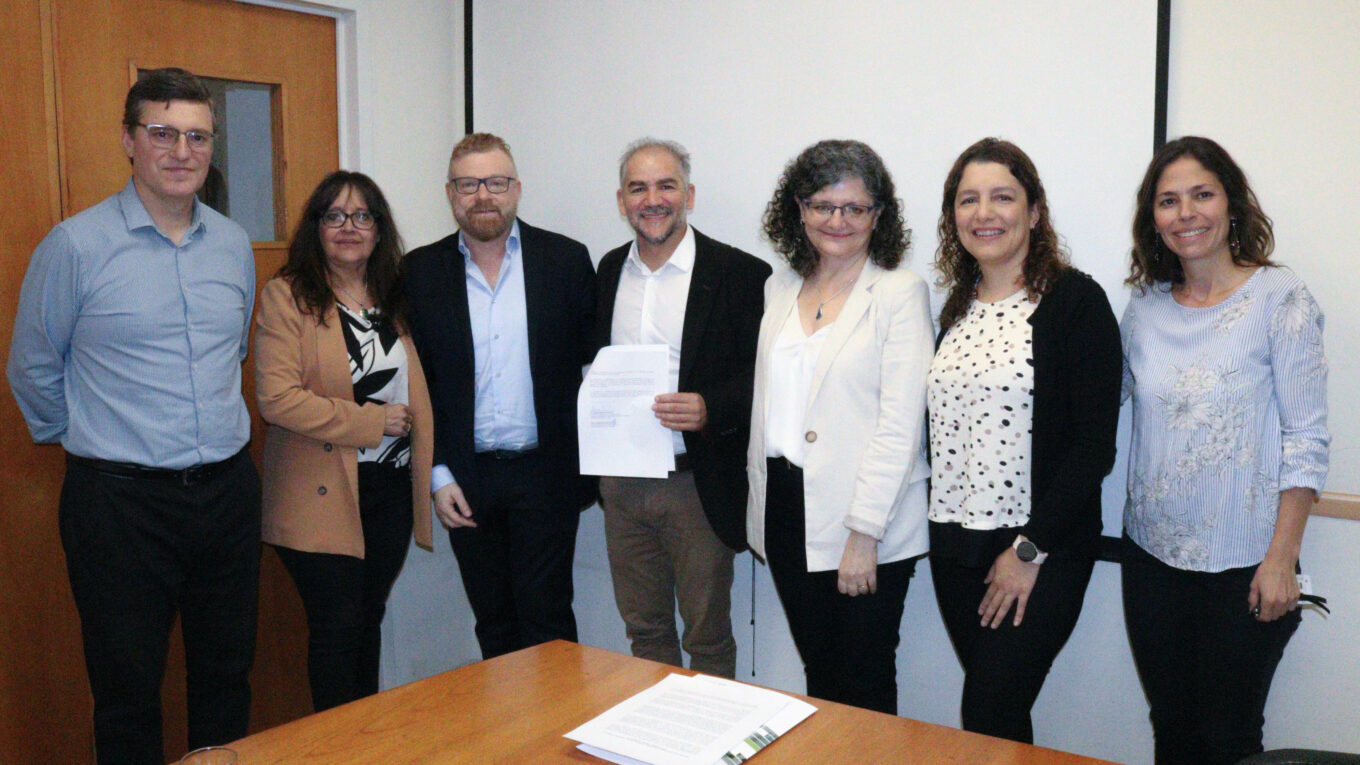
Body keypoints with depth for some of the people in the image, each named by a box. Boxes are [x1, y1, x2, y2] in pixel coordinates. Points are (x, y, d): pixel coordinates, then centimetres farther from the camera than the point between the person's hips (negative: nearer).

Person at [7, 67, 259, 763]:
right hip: (121, 499, -4)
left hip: (227, 489, 5)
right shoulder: (76, 245, -8)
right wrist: (81, 439, 12)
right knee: (128, 695, 7)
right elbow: (33, 370, 2)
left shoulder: (234, 244, 6)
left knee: (227, 679, 15)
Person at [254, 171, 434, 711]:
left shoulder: (394, 299, 12)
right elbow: (276, 399, -17)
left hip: (391, 486, 5)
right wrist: (372, 422, -15)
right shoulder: (286, 296, -6)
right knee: (336, 629, 2)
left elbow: (415, 393, 20)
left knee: (369, 621, 15)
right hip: (323, 495, -5)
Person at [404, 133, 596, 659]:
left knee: (546, 620, 3)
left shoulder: (567, 259, 0)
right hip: (466, 480, 2)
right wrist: (438, 475, -2)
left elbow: (597, 362, 2)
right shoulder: (421, 270, 3)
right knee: (492, 625, 13)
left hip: (546, 473, -2)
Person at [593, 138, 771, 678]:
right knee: (644, 627, 18)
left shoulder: (739, 274, -8)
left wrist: (710, 409, -25)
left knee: (707, 638, 8)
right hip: (622, 484, 5)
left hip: (698, 485, -5)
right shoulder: (609, 270, 9)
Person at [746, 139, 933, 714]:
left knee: (864, 686, 5)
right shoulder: (779, 289, 11)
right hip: (784, 510, 5)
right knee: (817, 672, 17)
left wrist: (864, 532, -17)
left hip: (864, 524, -5)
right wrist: (761, 503, 11)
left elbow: (900, 424, -12)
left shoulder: (900, 293, -6)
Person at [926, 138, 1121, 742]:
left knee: (989, 722, -6)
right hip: (954, 548, 6)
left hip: (1041, 553, -5)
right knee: (990, 713, 12)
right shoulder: (957, 307, 11)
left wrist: (1030, 551, -13)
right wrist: (941, 532, 6)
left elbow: (1094, 443, -13)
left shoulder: (1075, 300, -8)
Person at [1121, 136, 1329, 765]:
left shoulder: (1280, 299, -8)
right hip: (1152, 554, 4)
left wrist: (1282, 560, -13)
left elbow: (1306, 440, -9)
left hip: (1243, 566, -4)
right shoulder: (1145, 306, 5)